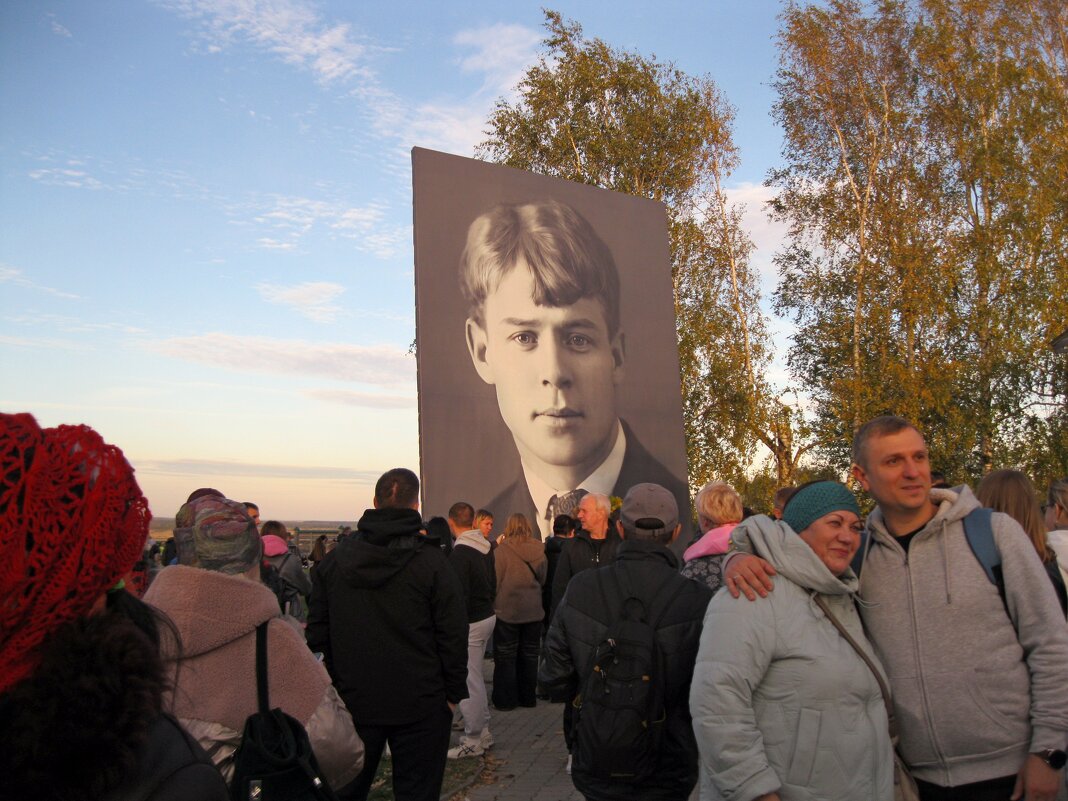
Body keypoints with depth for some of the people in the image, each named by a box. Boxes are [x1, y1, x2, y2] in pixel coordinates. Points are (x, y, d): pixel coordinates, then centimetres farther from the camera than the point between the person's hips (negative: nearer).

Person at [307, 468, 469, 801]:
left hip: (352, 699, 4)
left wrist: (338, 680, 13)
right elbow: (453, 635, -11)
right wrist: (454, 692, 0)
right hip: (419, 704, -3)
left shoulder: (334, 558, -1)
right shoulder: (430, 561, -12)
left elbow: (318, 631, 4)